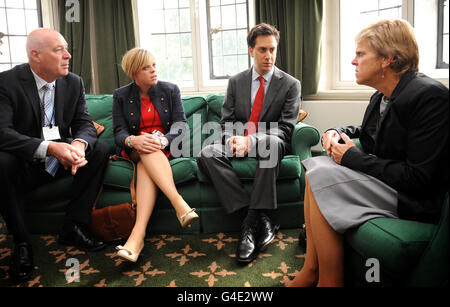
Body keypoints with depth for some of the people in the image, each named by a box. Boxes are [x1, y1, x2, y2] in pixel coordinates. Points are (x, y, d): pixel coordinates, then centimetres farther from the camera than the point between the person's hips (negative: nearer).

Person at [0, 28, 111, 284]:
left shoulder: (74, 83, 0)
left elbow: (85, 123, -3)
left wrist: (79, 143, -28)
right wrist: (48, 147, -38)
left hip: (62, 158, 4)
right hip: (24, 164, -4)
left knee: (101, 149, -17)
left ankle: (74, 226, -11)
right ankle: (22, 241, -15)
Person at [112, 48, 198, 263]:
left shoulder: (170, 90, 5)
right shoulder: (121, 96, 5)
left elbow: (180, 124, -5)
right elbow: (119, 133, -3)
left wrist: (163, 140, -27)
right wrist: (133, 141, -28)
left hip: (167, 147, 0)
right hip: (134, 149, 0)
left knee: (147, 164, -35)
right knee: (147, 150, -37)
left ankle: (138, 233, -50)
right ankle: (179, 204, -52)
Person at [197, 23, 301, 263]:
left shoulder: (290, 84, 2)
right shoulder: (236, 82, 11)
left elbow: (285, 128, -6)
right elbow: (227, 121, 9)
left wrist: (251, 140, -22)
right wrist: (232, 139, -16)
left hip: (270, 143, -3)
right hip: (238, 144, 3)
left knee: (271, 143, -39)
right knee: (207, 154, -27)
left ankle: (252, 222, -36)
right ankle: (261, 219, -33)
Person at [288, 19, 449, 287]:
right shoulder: (382, 96, 8)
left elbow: (419, 178, -24)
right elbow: (366, 132, 29)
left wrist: (353, 158, -18)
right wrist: (338, 132, 6)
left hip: (416, 200, -9)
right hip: (388, 181, 9)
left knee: (321, 176, -21)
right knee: (314, 166, -3)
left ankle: (329, 281, -11)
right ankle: (311, 270, -6)